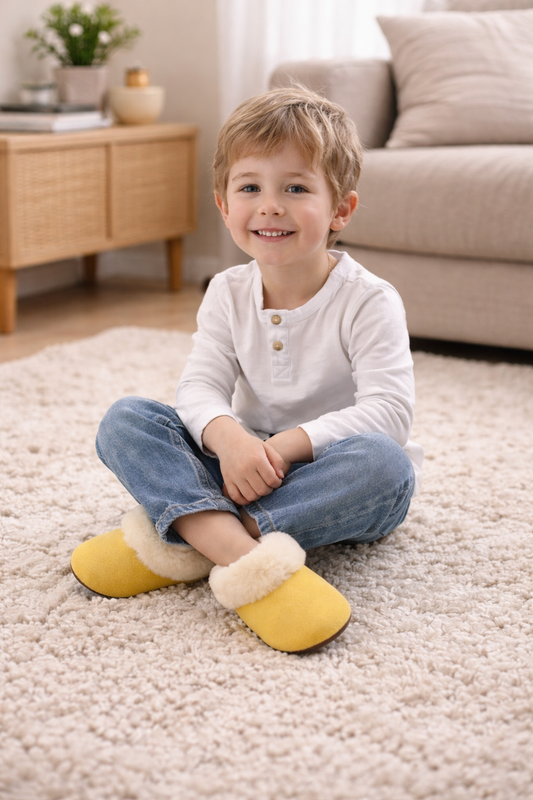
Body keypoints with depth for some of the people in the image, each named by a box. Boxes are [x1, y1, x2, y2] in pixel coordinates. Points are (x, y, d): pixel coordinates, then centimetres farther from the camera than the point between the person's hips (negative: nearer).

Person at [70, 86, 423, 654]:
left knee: (383, 463, -38)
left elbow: (388, 411, -22)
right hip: (245, 470, 4)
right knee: (125, 420, -15)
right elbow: (200, 386, -8)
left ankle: (179, 535, -36)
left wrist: (285, 445, -32)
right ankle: (239, 551, -40)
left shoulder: (368, 301, -13)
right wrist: (228, 438, -32)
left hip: (330, 478, -3)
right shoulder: (228, 293, 0)